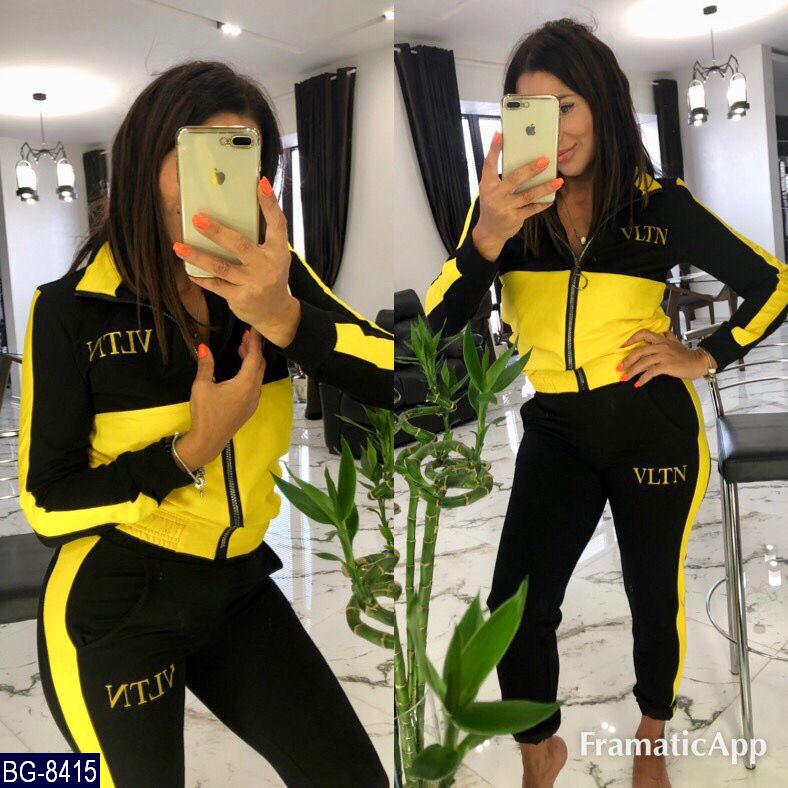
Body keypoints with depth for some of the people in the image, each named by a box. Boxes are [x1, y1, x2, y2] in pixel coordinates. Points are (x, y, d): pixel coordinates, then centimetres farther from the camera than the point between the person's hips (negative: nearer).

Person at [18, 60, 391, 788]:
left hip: (239, 588, 3)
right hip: (114, 607, -3)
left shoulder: (271, 276, -6)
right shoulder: (72, 308, -14)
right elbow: (46, 505, -11)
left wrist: (284, 317, -36)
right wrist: (193, 449, -22)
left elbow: (391, 378, -20)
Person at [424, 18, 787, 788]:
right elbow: (440, 323, -15)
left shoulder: (659, 201, -4)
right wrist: (485, 236, -31)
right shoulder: (504, 202, -3)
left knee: (653, 594, 14)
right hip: (554, 429, 1)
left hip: (653, 426, 0)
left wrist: (705, 356, -3)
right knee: (514, 607, -6)